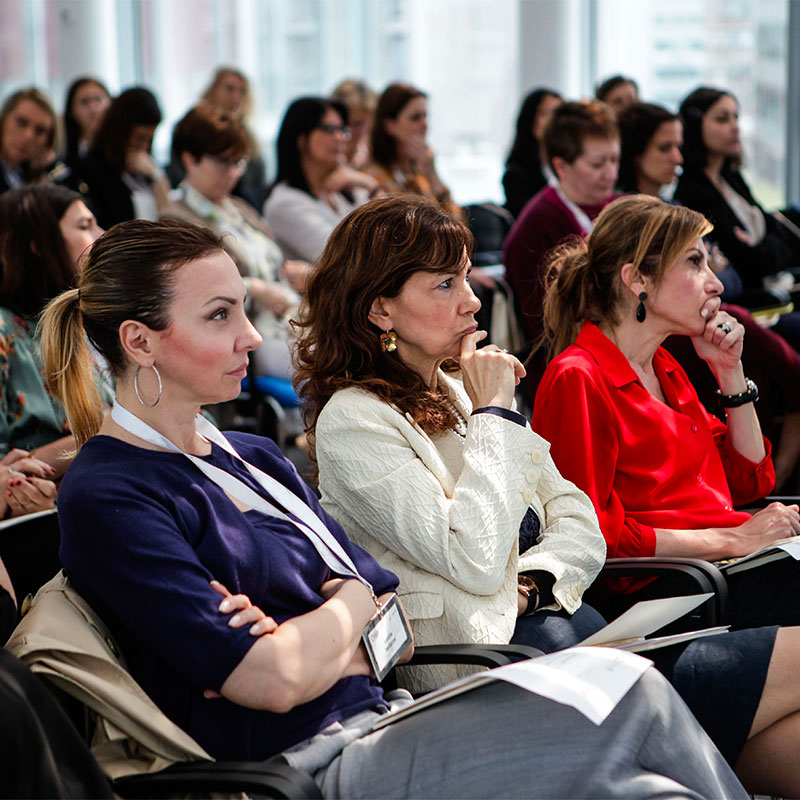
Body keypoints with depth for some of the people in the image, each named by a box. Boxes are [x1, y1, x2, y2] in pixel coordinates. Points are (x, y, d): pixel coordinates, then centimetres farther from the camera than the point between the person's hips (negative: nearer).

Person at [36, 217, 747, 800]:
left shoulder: (254, 457, 17)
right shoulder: (106, 498, -10)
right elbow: (275, 681, -17)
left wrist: (308, 647, -10)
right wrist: (351, 601, 2)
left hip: (380, 716, 8)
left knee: (633, 688, -13)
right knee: (633, 706, -19)